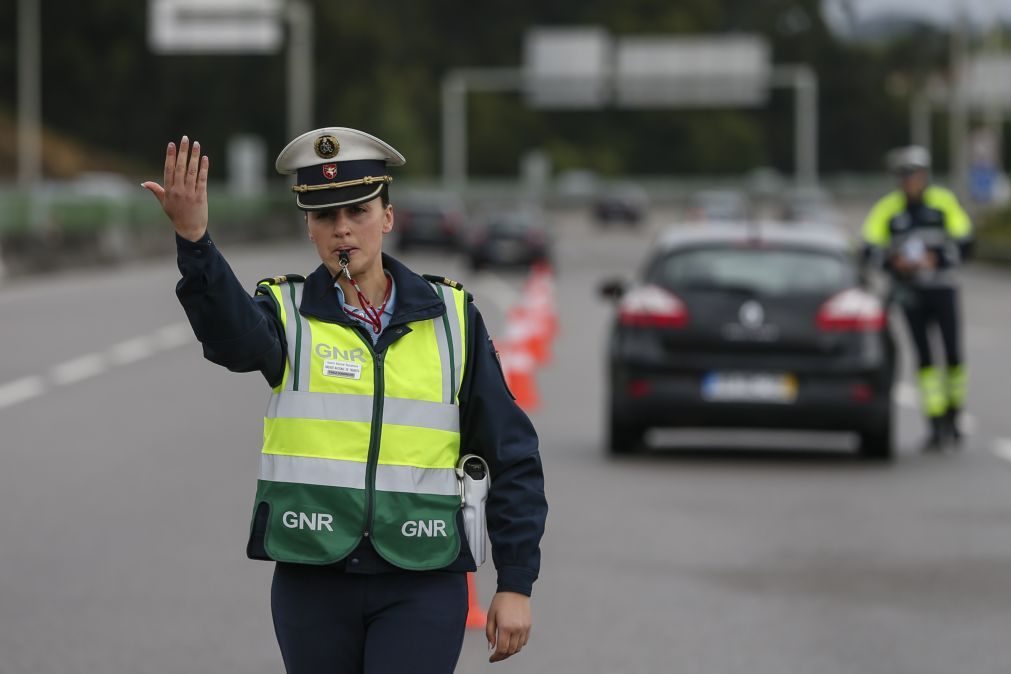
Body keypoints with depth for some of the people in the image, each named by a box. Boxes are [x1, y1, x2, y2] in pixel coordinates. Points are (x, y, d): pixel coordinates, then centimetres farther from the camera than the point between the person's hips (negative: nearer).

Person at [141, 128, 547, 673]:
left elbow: (510, 458, 7)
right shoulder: (287, 312, 1)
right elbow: (234, 337, -26)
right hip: (312, 579, 1)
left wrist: (516, 583, 1)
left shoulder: (449, 316, 4)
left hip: (422, 585, -1)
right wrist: (193, 240, -44)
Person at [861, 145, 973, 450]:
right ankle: (936, 424, -3)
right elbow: (871, 248, -3)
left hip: (942, 288, 0)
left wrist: (935, 259, -19)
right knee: (924, 357, -4)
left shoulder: (944, 202, -1)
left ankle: (952, 417, 17)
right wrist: (894, 262, -22)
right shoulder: (887, 208, -1)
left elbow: (963, 242, -3)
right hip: (909, 292, 0)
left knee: (953, 354, -3)